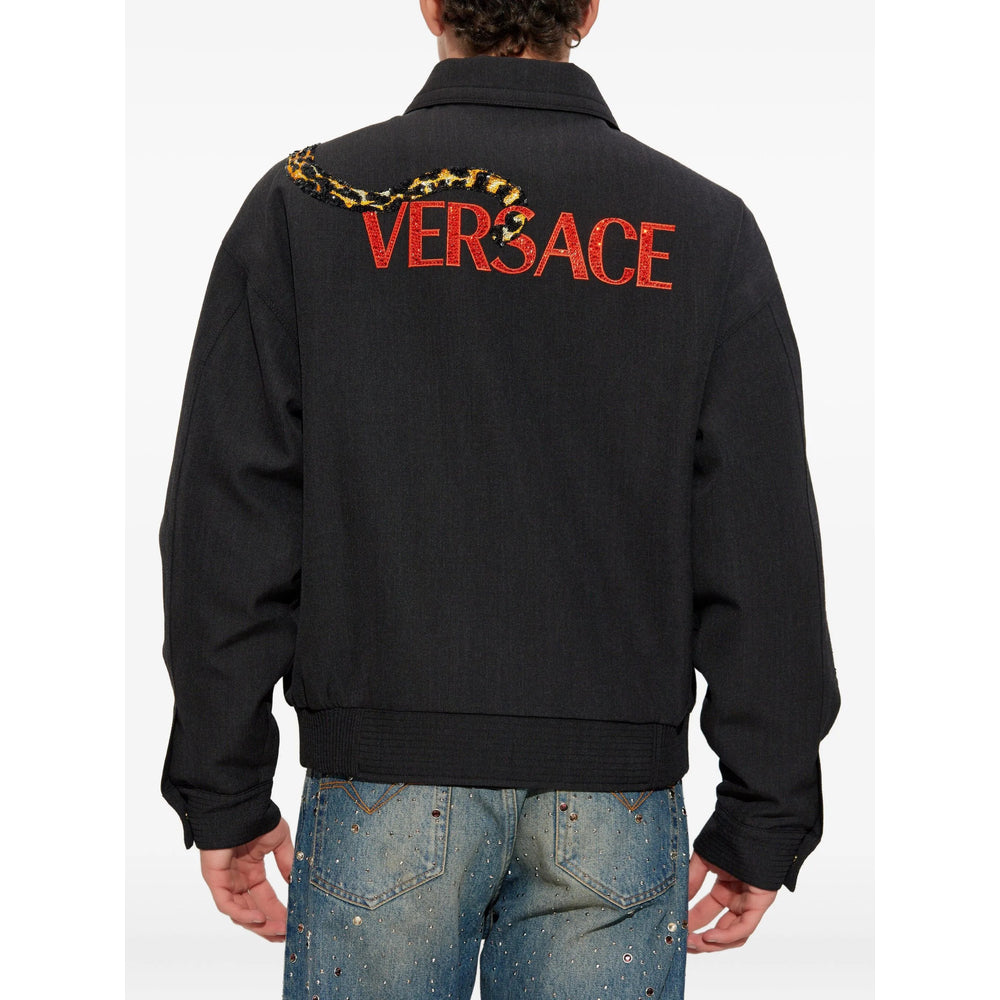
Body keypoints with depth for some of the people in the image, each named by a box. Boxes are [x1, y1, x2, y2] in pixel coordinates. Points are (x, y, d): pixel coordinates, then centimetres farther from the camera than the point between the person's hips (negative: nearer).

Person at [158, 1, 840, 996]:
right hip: (617, 801, 1)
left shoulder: (306, 202, 1)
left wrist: (225, 795, 5)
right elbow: (765, 560, -1)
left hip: (383, 791, 0)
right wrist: (762, 823, 5)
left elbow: (230, 521, -2)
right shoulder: (706, 226, 2)